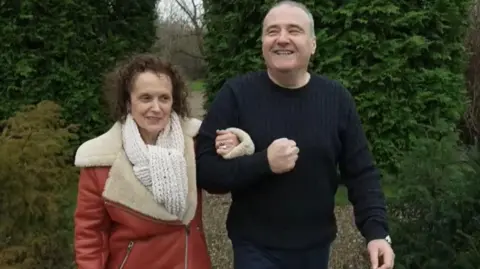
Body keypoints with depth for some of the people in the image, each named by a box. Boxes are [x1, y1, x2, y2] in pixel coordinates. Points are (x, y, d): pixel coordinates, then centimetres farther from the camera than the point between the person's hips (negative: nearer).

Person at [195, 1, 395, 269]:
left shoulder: (337, 98, -4)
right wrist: (264, 163, -26)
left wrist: (377, 232, -12)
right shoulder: (236, 94, -10)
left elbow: (362, 173, 0)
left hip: (316, 247, 3)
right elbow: (203, 169, -13)